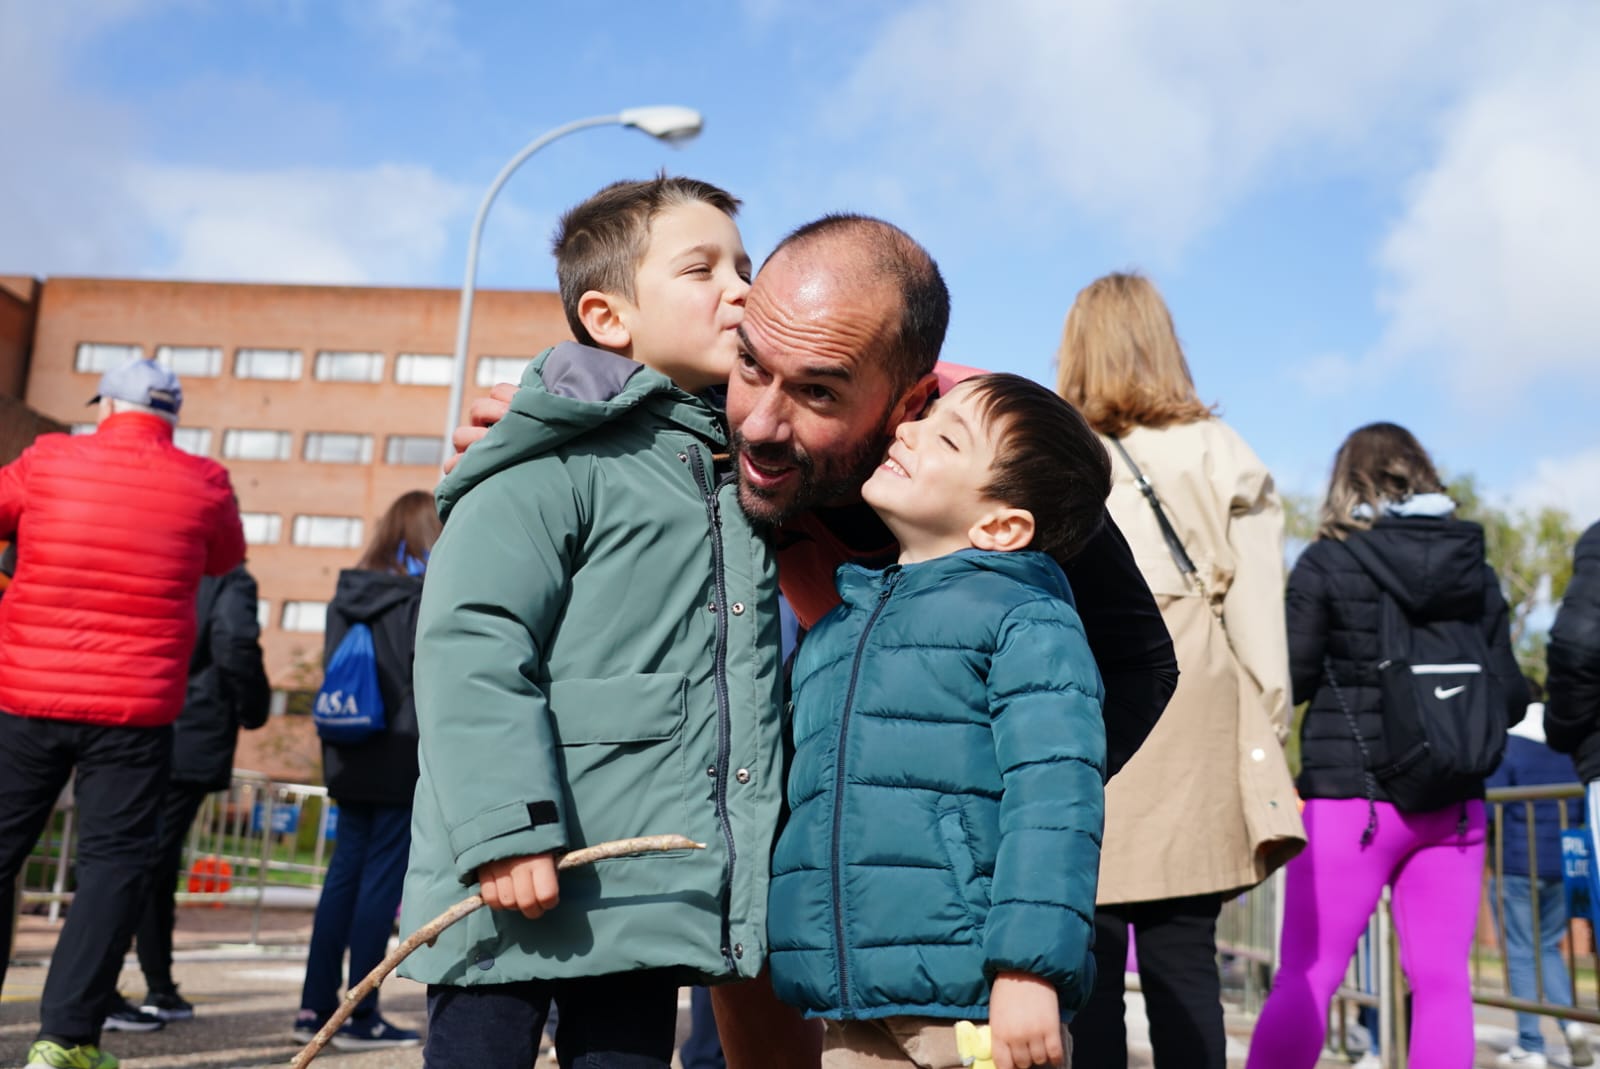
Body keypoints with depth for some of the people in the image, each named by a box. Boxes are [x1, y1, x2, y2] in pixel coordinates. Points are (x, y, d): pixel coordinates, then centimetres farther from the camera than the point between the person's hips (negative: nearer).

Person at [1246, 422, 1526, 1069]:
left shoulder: (1328, 563, -5)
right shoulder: (1477, 570, 7)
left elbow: (1290, 679, -5)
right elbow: (1509, 697, 7)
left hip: (1351, 796, -4)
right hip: (1454, 801, 4)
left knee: (1306, 978, 0)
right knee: (1442, 980, 7)